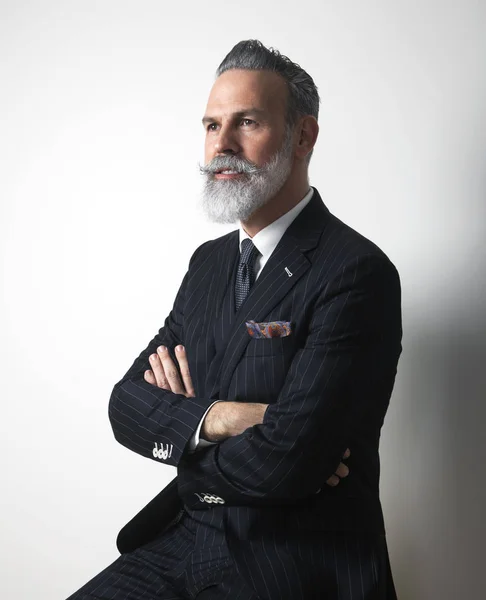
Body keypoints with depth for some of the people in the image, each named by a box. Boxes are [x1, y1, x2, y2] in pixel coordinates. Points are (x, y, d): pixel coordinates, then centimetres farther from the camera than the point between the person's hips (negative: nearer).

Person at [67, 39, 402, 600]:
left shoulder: (357, 273, -16)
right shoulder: (210, 261, 8)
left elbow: (284, 463, -24)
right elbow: (126, 403, 2)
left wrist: (175, 420, -6)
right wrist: (212, 418, -18)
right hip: (188, 538, 6)